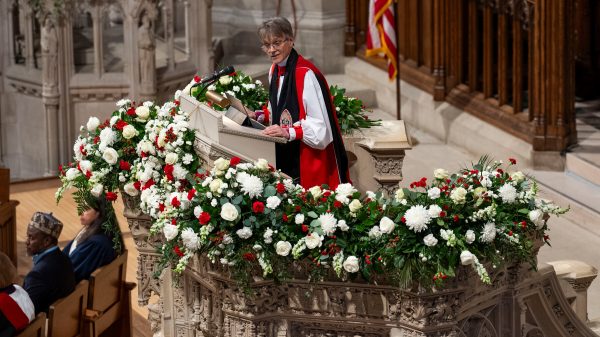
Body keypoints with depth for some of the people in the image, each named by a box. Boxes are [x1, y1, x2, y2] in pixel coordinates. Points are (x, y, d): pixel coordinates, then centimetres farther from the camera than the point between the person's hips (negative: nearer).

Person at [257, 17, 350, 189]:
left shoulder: (306, 74, -20)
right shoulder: (274, 71, 7)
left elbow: (320, 126, -22)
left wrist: (289, 132, -30)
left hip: (309, 157, -8)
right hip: (285, 156, 8)